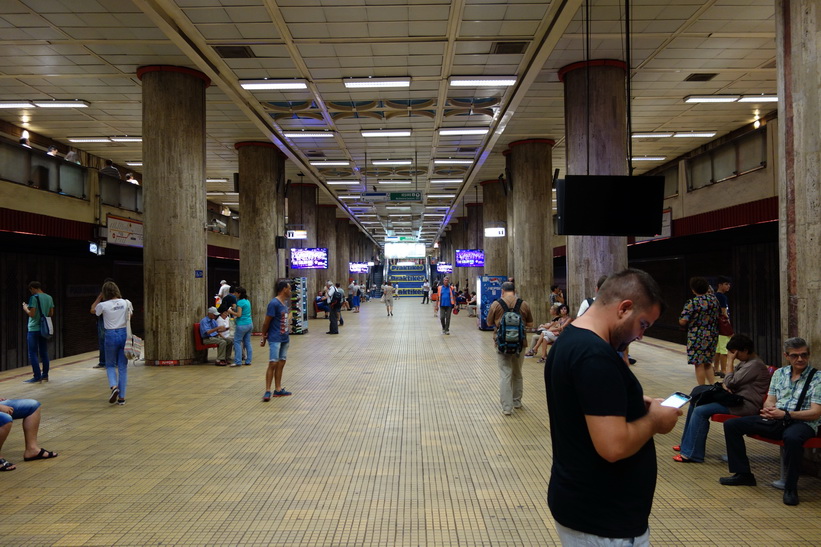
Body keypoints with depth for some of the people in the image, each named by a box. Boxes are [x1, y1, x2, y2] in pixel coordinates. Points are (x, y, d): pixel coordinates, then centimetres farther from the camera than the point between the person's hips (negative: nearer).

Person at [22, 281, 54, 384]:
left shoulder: (34, 298, -13)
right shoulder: (49, 298, 6)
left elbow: (32, 314, -17)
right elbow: (51, 314, 10)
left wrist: (25, 308, 0)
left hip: (34, 329, -7)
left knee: (33, 354, -1)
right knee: (44, 353, 12)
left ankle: (37, 377, -4)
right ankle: (45, 375, 16)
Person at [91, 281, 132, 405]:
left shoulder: (103, 305, -8)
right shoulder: (126, 303, -3)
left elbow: (92, 310, 14)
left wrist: (99, 297, 19)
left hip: (111, 335, -2)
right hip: (124, 334, 2)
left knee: (110, 365, 16)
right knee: (123, 366, 8)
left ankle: (114, 386, -11)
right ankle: (121, 397, 10)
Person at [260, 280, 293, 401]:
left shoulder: (285, 303, 10)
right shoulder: (274, 303, -15)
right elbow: (266, 322, -11)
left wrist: (287, 330, 10)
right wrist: (264, 338, -6)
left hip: (285, 338, 8)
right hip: (275, 339, -8)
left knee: (281, 364, 11)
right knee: (273, 364, -10)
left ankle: (278, 389, 17)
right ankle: (267, 391, -7)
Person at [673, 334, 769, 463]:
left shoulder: (755, 365, -16)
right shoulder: (745, 362, 17)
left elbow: (731, 382, -19)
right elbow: (729, 382, 18)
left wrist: (730, 362, -9)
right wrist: (724, 385, -5)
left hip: (746, 404, -11)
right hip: (737, 399, 11)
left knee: (700, 411, -22)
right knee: (695, 401, 8)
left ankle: (692, 453, -17)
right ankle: (688, 444, 15)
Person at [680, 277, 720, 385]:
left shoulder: (692, 303, -17)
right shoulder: (714, 299, 3)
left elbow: (682, 321, -21)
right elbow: (717, 316, 19)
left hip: (697, 337, -7)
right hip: (713, 336, 7)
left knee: (699, 364, 1)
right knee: (707, 363, 19)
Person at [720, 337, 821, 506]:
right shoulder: (779, 373, 16)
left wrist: (785, 414, -20)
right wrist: (768, 410, -11)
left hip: (802, 423, -6)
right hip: (775, 420, 6)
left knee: (792, 438, -42)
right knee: (731, 425, -7)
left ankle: (791, 487, -22)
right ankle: (743, 474, 5)